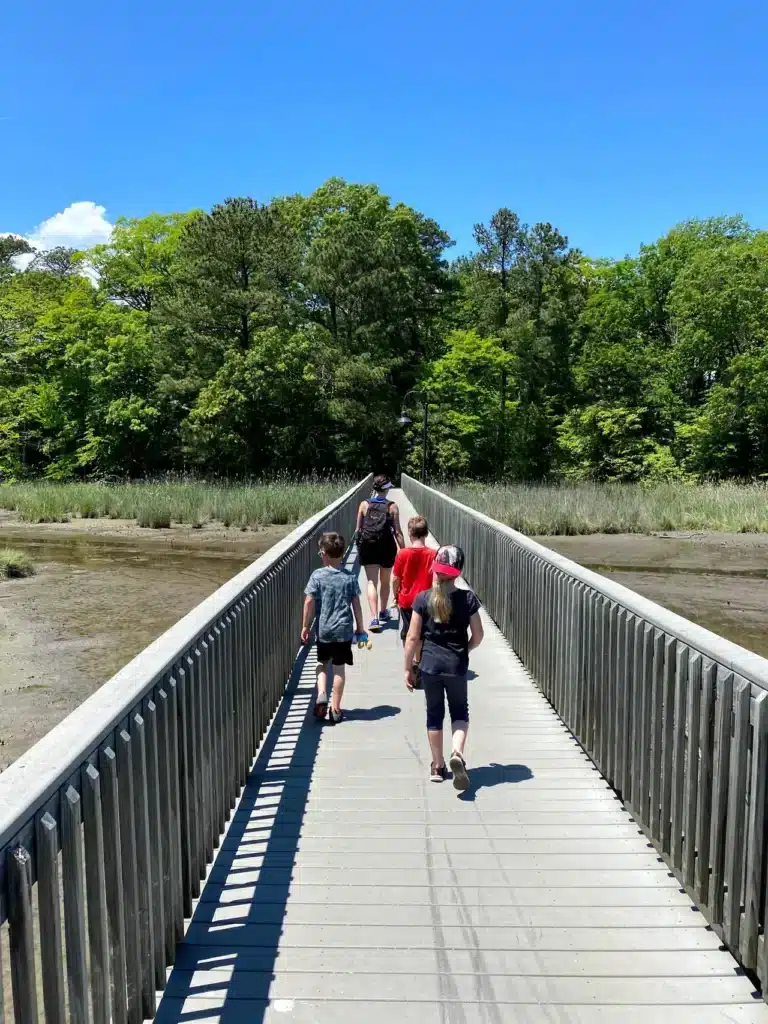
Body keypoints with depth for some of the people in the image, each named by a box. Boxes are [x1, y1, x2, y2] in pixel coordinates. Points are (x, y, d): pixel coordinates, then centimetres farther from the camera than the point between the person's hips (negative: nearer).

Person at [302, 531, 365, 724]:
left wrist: (305, 626, 2)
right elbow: (356, 605, -1)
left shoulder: (317, 576, -8)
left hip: (323, 629, 0)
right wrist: (360, 628, 10)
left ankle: (321, 693, 0)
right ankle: (335, 708, 14)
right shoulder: (350, 577, -3)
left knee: (323, 663, 21)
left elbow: (309, 602, -9)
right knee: (339, 668, 8)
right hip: (344, 630, 1)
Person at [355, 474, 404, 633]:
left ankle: (374, 618, -14)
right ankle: (383, 612, 37)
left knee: (371, 582, 0)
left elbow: (358, 529, 4)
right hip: (387, 547, 0)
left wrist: (360, 543, 20)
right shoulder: (392, 507, -6)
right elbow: (397, 532, -7)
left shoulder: (364, 505, -1)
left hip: (368, 547, 0)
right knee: (385, 582, 18)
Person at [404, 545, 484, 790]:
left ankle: (438, 766, 26)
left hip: (430, 665, 0)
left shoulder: (423, 599, -10)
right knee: (460, 712, 18)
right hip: (457, 666, 0)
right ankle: (457, 753, -5)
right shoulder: (468, 599, -8)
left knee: (434, 714, 15)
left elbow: (413, 637, -7)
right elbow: (477, 636, -1)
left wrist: (408, 668, 3)